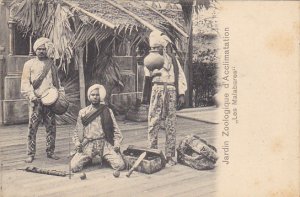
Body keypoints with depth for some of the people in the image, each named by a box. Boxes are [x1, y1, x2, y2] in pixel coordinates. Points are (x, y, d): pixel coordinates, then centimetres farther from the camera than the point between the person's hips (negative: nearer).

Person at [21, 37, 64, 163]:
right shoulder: (29, 64, 6)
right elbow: (25, 82, 0)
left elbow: (56, 81, 21)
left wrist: (60, 93, 8)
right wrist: (31, 95, -13)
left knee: (51, 126, 3)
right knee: (32, 127, -4)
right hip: (35, 100, -3)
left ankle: (50, 152, 13)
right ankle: (31, 154, 1)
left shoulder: (51, 63, 15)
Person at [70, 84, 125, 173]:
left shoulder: (107, 111, 9)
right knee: (74, 167, -20)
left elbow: (115, 129, 8)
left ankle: (106, 158, 13)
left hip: (105, 143, 0)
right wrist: (77, 142, -3)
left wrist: (117, 143, -5)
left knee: (120, 166, -20)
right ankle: (88, 160, 13)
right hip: (88, 145, 1)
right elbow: (77, 131, 14)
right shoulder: (82, 112, 11)